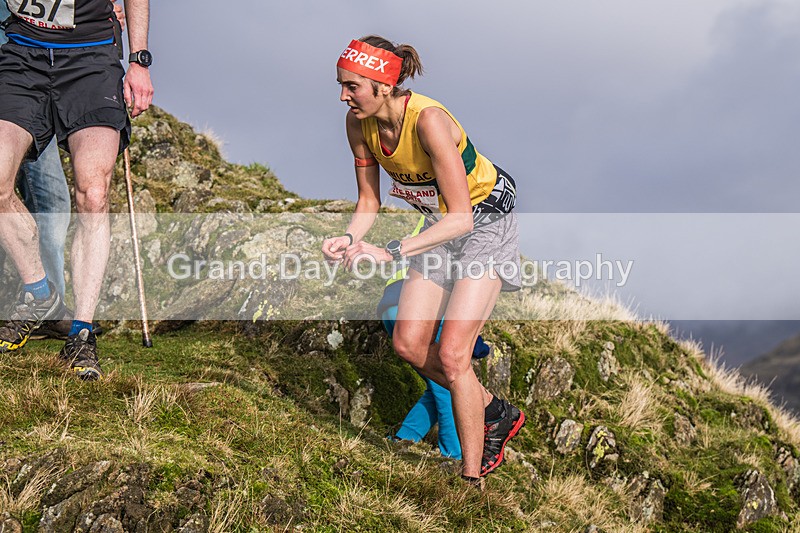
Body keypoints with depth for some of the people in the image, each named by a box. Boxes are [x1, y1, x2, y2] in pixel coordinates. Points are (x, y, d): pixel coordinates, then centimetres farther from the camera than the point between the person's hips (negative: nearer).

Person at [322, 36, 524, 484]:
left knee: (451, 354, -16)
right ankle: (495, 414, 24)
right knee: (409, 344, 2)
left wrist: (392, 253, -40)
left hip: (487, 220, -8)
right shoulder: (359, 123, -11)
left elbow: (461, 216, -33)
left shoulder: (427, 120, -33)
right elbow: (369, 200, 1)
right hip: (440, 224, 8)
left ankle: (472, 478, -3)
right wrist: (350, 238, -21)